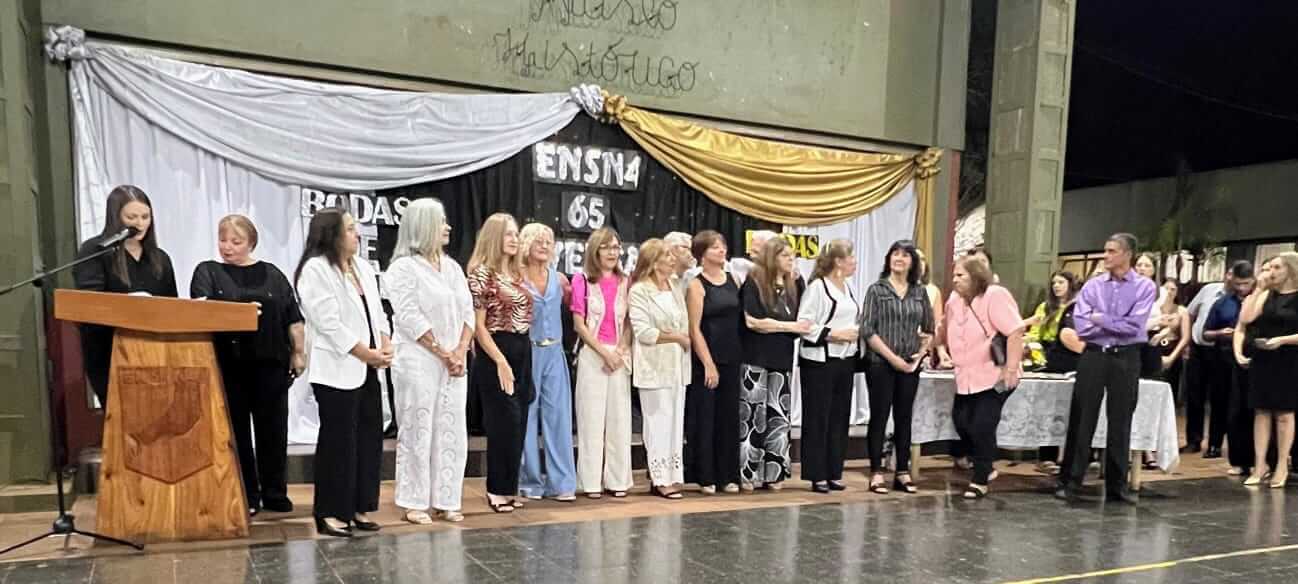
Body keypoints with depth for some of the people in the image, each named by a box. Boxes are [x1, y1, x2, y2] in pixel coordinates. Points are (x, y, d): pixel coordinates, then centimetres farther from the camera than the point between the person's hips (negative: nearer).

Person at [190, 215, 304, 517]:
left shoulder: (271, 274, 9)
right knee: (236, 432, 5)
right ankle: (246, 496, 15)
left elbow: (293, 317, 8)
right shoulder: (208, 271, 5)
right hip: (228, 365, -1)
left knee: (273, 430, 6)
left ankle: (275, 494, 18)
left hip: (270, 363, 1)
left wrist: (298, 353, 3)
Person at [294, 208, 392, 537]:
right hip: (337, 370, -8)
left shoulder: (363, 268, 15)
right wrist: (368, 354, -14)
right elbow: (329, 324, -17)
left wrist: (386, 346, -1)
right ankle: (330, 513, 8)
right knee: (338, 442, -3)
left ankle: (357, 508, 20)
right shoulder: (315, 270, -10)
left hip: (367, 369, 8)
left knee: (369, 439, 9)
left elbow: (377, 312, 16)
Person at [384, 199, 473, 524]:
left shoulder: (452, 267, 14)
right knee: (417, 431, -1)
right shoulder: (403, 268, -7)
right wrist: (443, 354, -13)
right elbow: (410, 319, -14)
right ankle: (414, 503, 9)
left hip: (454, 362, 6)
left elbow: (468, 312, 9)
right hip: (418, 362, -6)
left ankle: (445, 501, 15)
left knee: (451, 432, 7)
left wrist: (460, 351, -6)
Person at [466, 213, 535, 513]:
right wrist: (501, 362, -17)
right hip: (496, 355, -7)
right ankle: (498, 490, 8)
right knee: (504, 424, -4)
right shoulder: (482, 273, -8)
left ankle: (509, 488, 21)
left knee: (518, 424, 10)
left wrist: (520, 359, 11)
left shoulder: (517, 273, 13)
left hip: (523, 353, 8)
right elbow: (478, 325, -12)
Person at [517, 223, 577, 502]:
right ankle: (529, 481, 14)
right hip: (526, 352, -4)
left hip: (554, 353, 4)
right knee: (526, 416, 3)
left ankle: (561, 482, 8)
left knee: (559, 415, 2)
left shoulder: (559, 278, 9)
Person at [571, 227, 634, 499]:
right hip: (592, 355, -3)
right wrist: (604, 352, -12)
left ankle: (618, 480, 13)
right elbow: (579, 324, -5)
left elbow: (629, 323, 9)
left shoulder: (625, 281, 9)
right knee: (592, 417, 0)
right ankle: (591, 481, 7)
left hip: (620, 356, 3)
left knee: (619, 418, 5)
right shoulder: (582, 280, -2)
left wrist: (621, 352, -7)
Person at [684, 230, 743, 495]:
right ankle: (705, 477, 10)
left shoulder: (732, 280, 9)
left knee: (729, 417, 9)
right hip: (705, 361, -5)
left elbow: (740, 319, 13)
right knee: (704, 418, 1)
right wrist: (708, 364, -15)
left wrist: (740, 355, 6)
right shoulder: (696, 285, -7)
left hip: (731, 359, 6)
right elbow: (695, 329, -11)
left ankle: (727, 475, 18)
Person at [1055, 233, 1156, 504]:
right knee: (1081, 419, 1)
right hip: (1093, 356, 1)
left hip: (1126, 359, -1)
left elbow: (1133, 327, -12)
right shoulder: (1092, 285, 5)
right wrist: (1117, 325, -11)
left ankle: (1117, 485, 18)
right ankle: (1070, 481, 8)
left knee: (1120, 422, 7)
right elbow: (1081, 325, -6)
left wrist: (1100, 319, -5)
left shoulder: (1145, 287, -1)